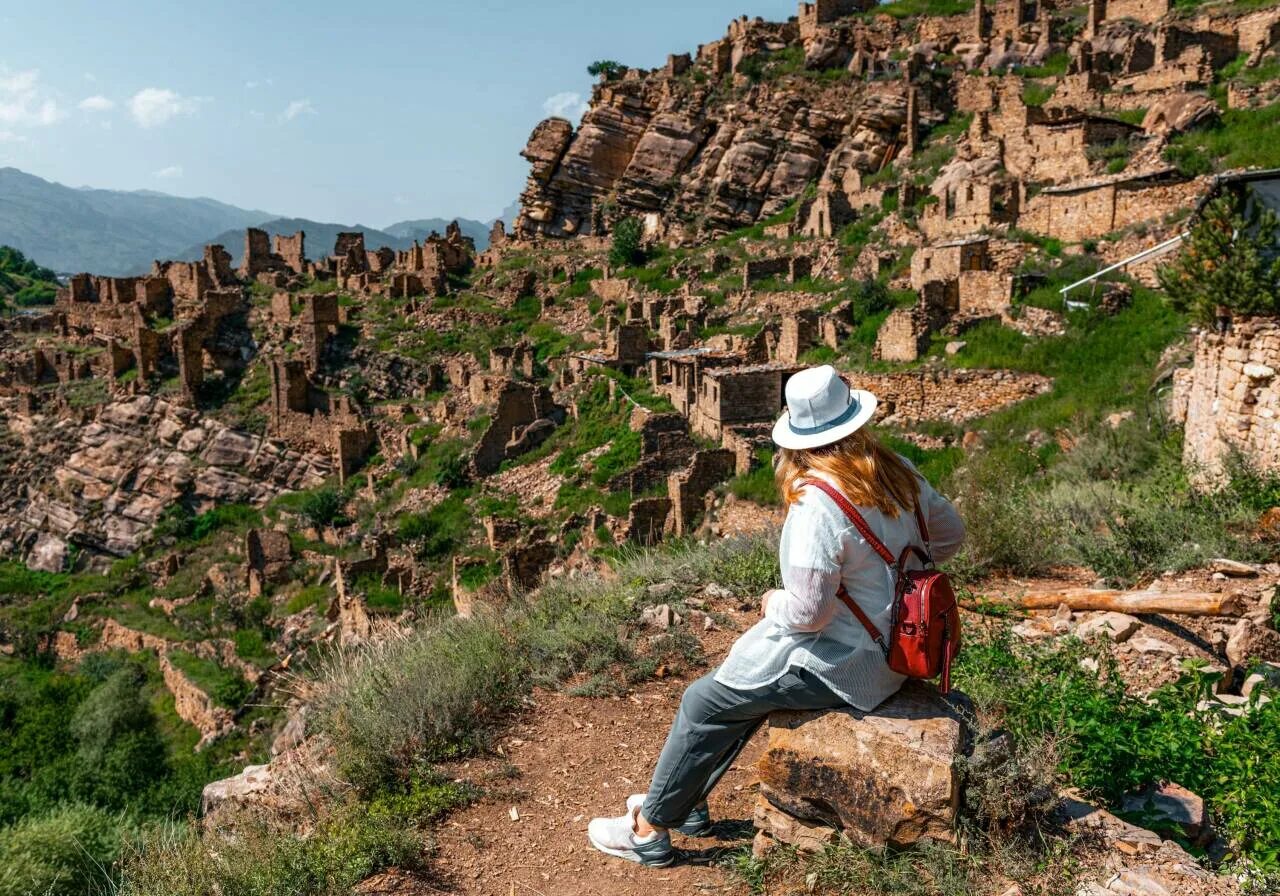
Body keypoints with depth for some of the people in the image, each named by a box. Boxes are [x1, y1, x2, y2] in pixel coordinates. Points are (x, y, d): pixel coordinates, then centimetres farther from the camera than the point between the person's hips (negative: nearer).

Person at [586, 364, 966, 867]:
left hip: (843, 665, -9)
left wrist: (774, 603, -6)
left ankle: (650, 827, 20)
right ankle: (686, 800, 33)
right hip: (892, 648, 9)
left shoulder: (817, 504, -28)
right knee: (739, 685, 22)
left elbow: (808, 612, -27)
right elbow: (951, 533, 11)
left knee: (703, 702, 5)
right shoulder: (895, 472, -3)